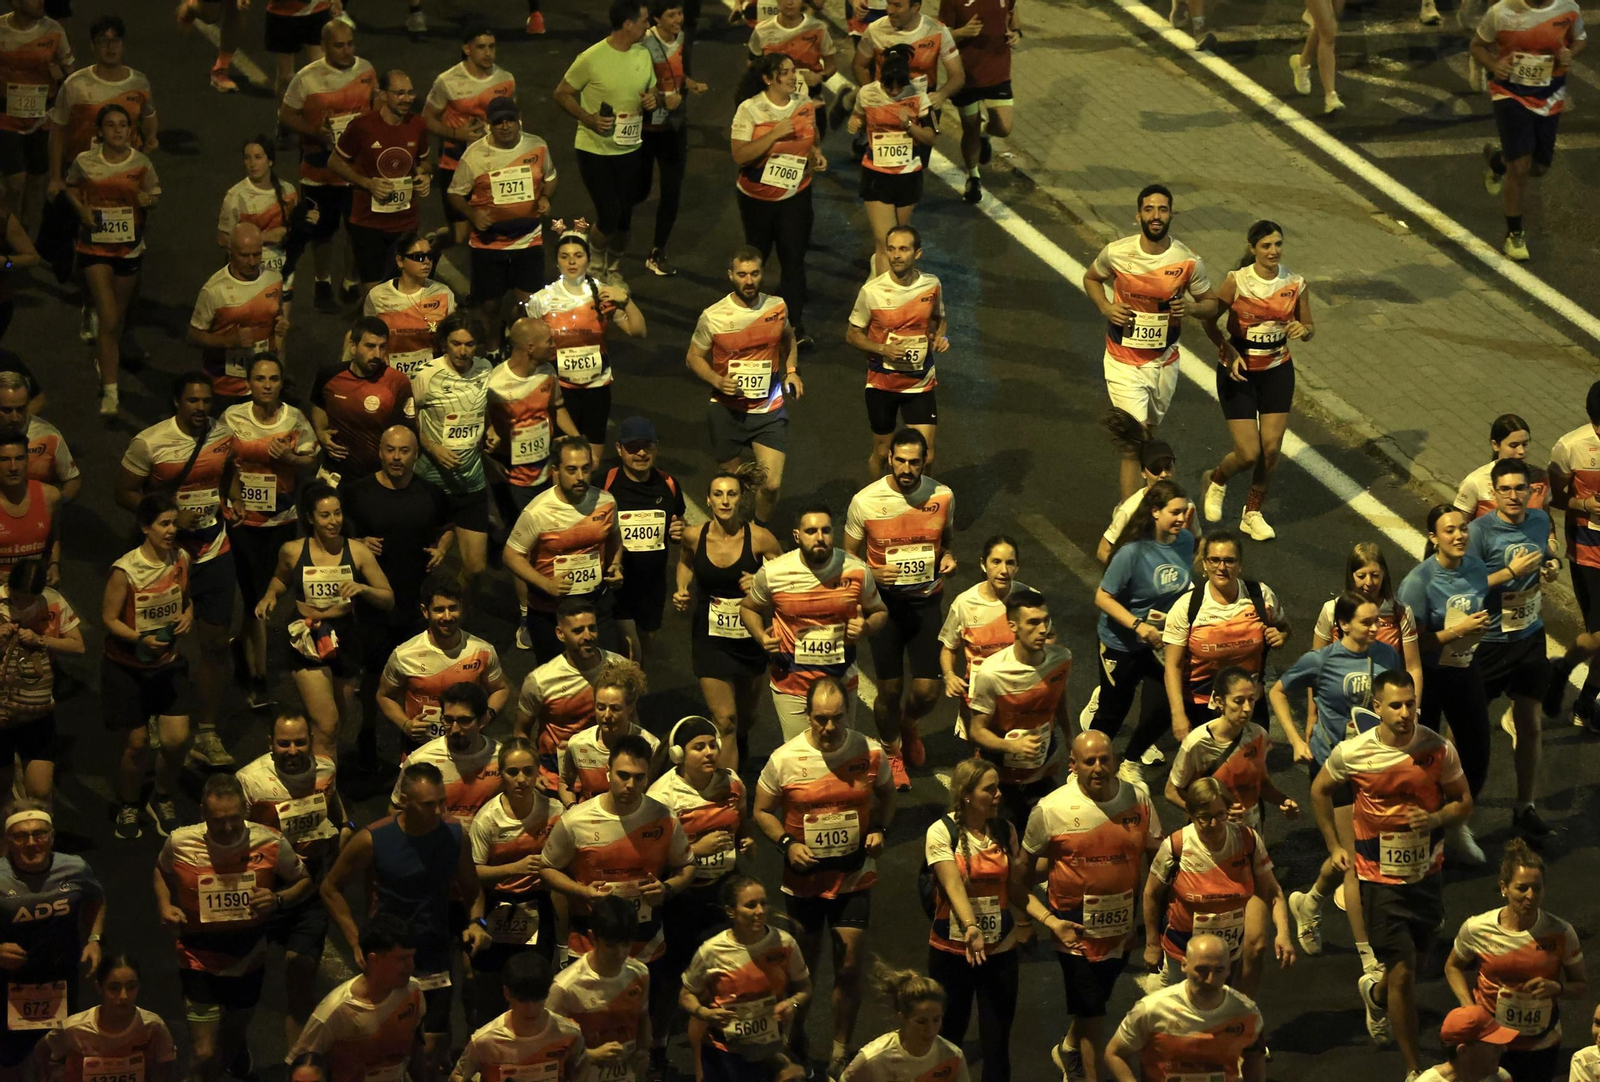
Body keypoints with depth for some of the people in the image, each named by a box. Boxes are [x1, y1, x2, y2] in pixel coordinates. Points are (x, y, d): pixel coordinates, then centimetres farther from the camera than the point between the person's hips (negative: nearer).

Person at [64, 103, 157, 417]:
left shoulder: (141, 163, -5)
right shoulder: (85, 161, -7)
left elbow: (155, 195, 5)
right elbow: (70, 187, 10)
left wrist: (147, 200, -18)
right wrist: (82, 209, -9)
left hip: (130, 247, 2)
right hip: (94, 247, -2)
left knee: (118, 317, 16)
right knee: (108, 319, -11)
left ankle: (106, 360, 44)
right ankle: (110, 391, -10)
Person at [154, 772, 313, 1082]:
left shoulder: (271, 844, -16)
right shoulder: (179, 843, -15)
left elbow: (305, 882, 0)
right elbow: (161, 873, 9)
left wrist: (278, 899, -20)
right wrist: (164, 906, -10)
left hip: (249, 961, 2)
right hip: (199, 963, -2)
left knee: (232, 1043, 23)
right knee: (204, 1055, -8)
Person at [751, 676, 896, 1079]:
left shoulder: (870, 752, -9)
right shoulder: (784, 759, -13)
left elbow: (886, 795, 10)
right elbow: (761, 811, -1)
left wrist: (879, 830, -8)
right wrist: (787, 844, -16)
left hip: (855, 876, 0)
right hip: (805, 878, 0)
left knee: (849, 968, -1)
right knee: (804, 965, 14)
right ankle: (796, 1039, 39)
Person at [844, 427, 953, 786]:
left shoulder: (942, 496, -6)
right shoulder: (865, 501, -13)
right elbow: (849, 556, -2)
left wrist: (947, 557, -9)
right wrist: (873, 574, -22)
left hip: (927, 601, 2)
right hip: (885, 603, -2)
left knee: (926, 691, 1)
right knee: (890, 689, 6)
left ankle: (908, 725, 38)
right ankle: (892, 753, 35)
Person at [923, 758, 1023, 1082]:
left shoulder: (1005, 832, 3)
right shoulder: (941, 832, -10)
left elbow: (1015, 886, 7)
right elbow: (954, 885, -21)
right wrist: (971, 927, -36)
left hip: (1001, 949, 3)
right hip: (952, 950, -3)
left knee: (997, 1039, 2)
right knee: (950, 1034, 11)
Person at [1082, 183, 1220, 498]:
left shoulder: (1188, 262, -11)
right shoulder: (1116, 253, -13)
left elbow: (1213, 305, 2)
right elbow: (1091, 278, 9)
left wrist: (1191, 308, -21)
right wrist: (1105, 307, -10)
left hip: (1164, 362, 2)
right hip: (1124, 362, -2)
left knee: (1148, 436, 21)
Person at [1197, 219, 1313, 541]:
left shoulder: (1294, 284, -6)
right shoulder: (1237, 281, -16)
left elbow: (1309, 327, 5)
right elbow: (1208, 320, -7)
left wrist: (1303, 329, -19)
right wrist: (1229, 351, -21)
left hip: (1278, 372, 3)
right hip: (1239, 372, -3)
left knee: (1271, 448, -1)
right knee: (1248, 454, -7)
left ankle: (1252, 514, 21)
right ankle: (1217, 481, 28)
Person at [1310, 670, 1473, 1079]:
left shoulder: (1439, 750, -11)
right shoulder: (1351, 753, -13)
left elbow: (1464, 803, 1)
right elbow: (1320, 789, 6)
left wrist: (1436, 819, -20)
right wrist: (1334, 846, 5)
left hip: (1427, 872, 3)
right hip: (1380, 876, -3)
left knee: (1415, 959, 20)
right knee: (1403, 971, -7)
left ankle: (1375, 991, 57)